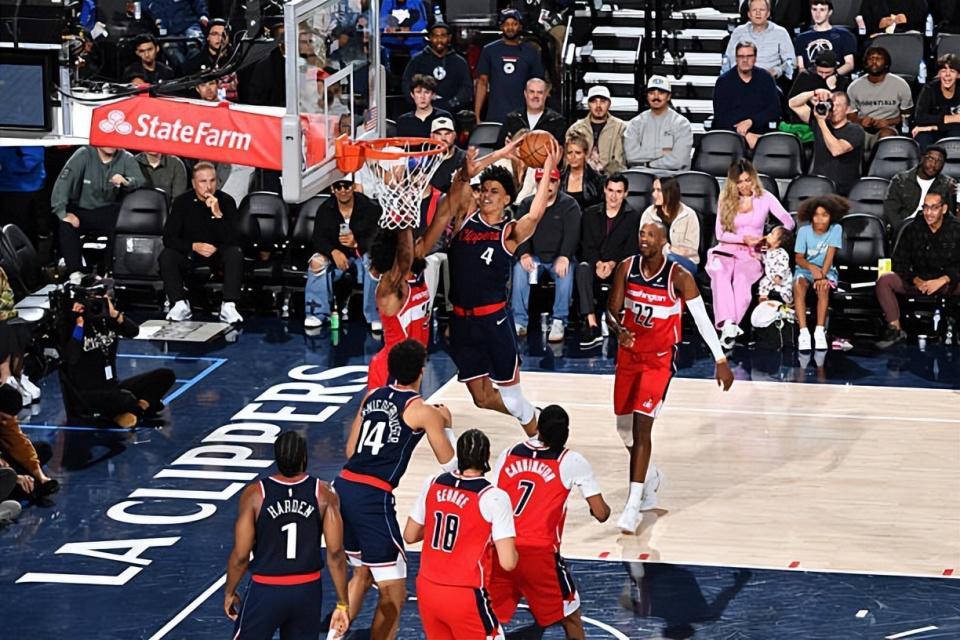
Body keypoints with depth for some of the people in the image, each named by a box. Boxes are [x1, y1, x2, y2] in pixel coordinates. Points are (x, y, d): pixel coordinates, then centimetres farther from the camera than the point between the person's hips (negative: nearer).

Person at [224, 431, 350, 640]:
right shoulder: (324, 494, -7)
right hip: (308, 591, 2)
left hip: (266, 591, -2)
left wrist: (229, 593, 9)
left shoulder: (255, 494, -11)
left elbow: (240, 555, -8)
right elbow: (336, 553, -8)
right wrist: (342, 604, 1)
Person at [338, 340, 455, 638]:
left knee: (361, 573, 28)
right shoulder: (423, 411, -4)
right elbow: (449, 463, 4)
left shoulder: (372, 396, 14)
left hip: (343, 487, 8)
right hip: (372, 498, -8)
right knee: (393, 594, 1)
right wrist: (446, 425, 18)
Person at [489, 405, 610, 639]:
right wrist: (604, 508, 23)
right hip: (539, 554, -3)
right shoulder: (571, 461, 0)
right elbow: (601, 514, 0)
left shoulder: (508, 454, 9)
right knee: (570, 618, 16)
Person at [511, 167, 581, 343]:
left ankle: (559, 322, -28)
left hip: (559, 257, -2)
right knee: (520, 268, -29)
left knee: (565, 272, -34)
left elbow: (572, 233, -12)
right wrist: (524, 254, -20)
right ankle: (519, 322, -27)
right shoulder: (527, 204, 8)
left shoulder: (569, 205, 0)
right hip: (534, 257, 2)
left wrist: (564, 257, -29)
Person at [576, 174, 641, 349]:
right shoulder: (590, 215, 13)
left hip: (619, 266, -1)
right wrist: (598, 263, -17)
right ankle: (592, 326, -47)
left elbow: (631, 249, -1)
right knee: (583, 268, -35)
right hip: (595, 264, 1)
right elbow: (587, 246, 4)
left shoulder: (633, 217, 9)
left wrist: (613, 263, -18)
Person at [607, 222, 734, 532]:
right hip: (629, 354, 5)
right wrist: (619, 330, -24)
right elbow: (612, 311, -1)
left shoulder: (679, 277, -16)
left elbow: (702, 319, -11)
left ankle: (633, 505, -15)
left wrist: (721, 360, -11)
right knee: (624, 427, 13)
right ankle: (651, 476, 42)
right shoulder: (626, 268, -5)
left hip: (659, 358, -5)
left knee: (641, 425, -16)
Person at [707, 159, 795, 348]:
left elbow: (789, 222, 2)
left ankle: (728, 329, -46)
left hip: (750, 254, -1)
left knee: (742, 278, -37)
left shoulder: (765, 198, 9)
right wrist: (744, 238, -8)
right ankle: (729, 324, -51)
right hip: (727, 249, 1)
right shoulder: (727, 199, 12)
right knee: (720, 275, -36)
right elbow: (720, 234, 8)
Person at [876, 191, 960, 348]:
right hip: (918, 280, 3)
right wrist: (916, 280, -13)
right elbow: (899, 262, 3)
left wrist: (942, 280, -24)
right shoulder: (912, 229, 1)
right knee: (884, 281, -20)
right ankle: (895, 328, -19)